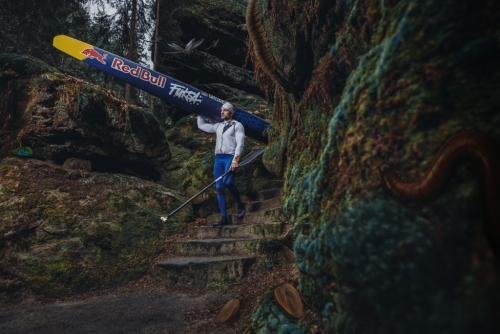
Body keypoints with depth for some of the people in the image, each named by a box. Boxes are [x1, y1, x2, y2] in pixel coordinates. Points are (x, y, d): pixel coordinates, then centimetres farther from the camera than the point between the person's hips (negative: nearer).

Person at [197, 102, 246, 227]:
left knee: (228, 182, -27)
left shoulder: (237, 125, 1)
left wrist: (235, 160, -18)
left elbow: (240, 143, -9)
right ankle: (224, 218, 3)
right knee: (219, 187, -1)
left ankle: (240, 205, -1)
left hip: (230, 157, -6)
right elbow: (201, 125, 33)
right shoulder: (218, 126, 20)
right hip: (218, 159, 6)